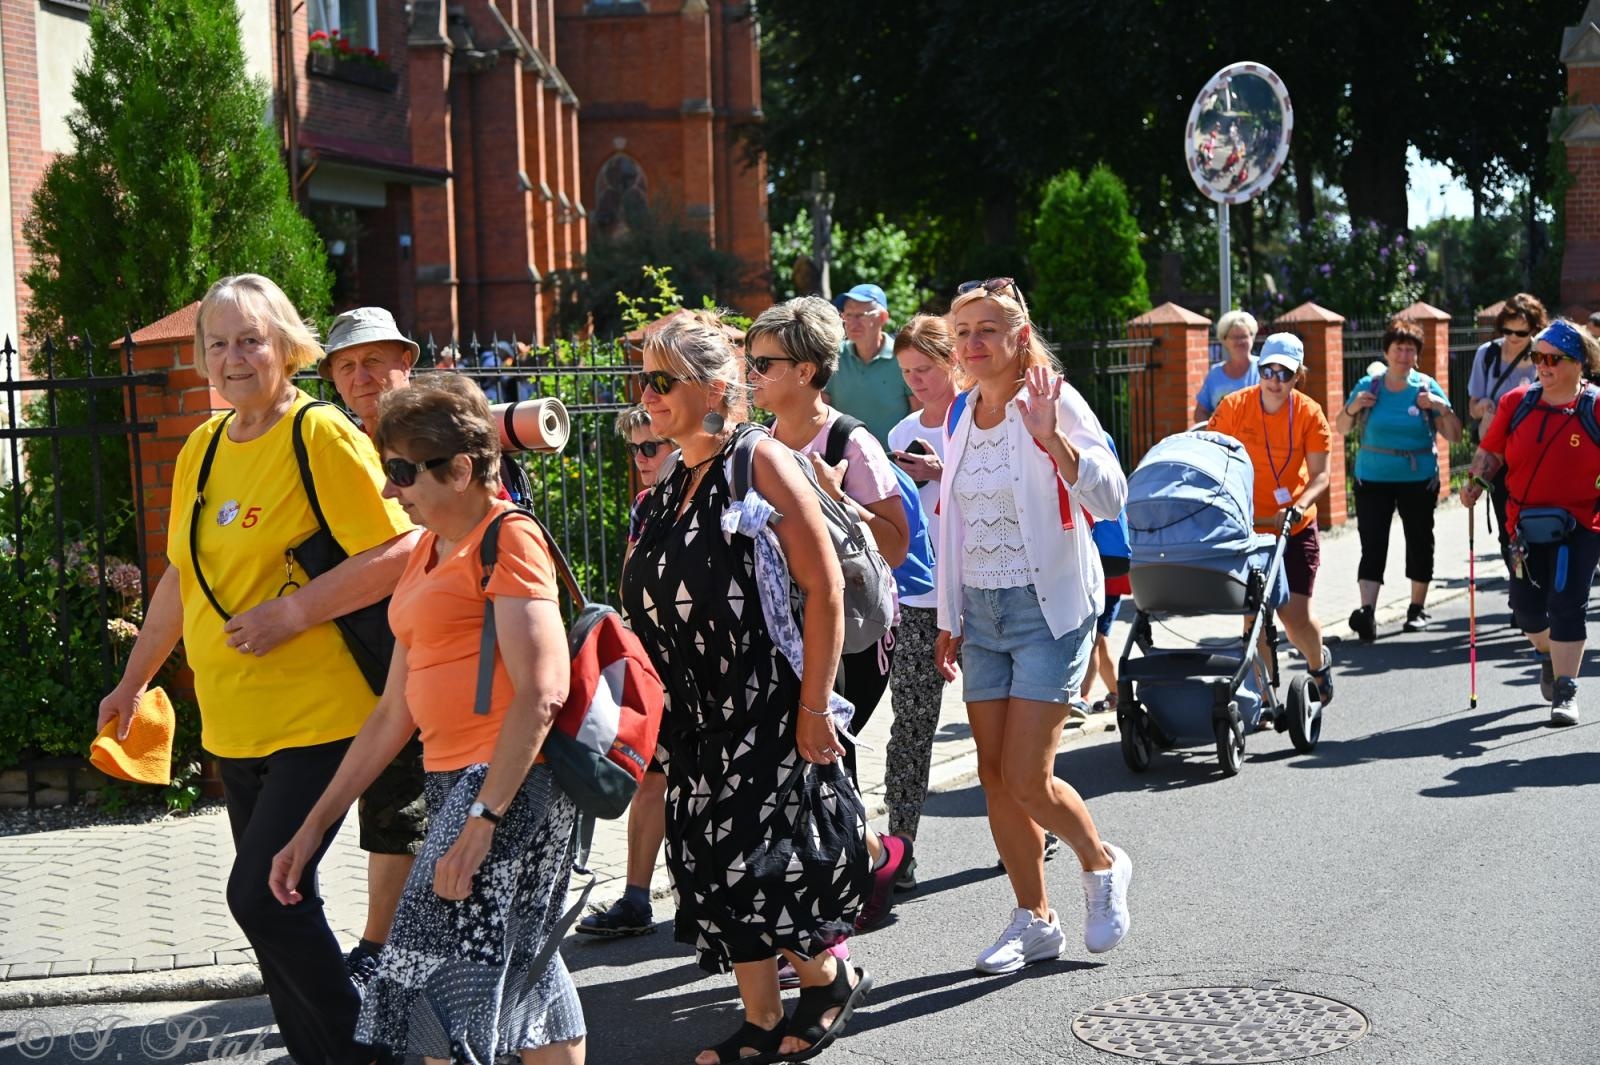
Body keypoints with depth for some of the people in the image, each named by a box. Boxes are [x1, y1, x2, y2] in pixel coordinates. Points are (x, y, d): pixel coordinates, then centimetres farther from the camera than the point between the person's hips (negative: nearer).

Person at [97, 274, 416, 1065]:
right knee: (277, 901, 12)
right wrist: (133, 681, 25)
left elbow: (401, 553, -17)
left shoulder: (322, 436, -11)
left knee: (261, 893, -11)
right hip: (233, 724, 7)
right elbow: (182, 577, 21)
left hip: (317, 721, -7)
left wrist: (292, 613, -21)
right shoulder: (202, 448, 11)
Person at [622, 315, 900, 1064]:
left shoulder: (760, 462, -12)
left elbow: (825, 588, -16)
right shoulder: (672, 484, 10)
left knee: (769, 861, -3)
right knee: (717, 868, 9)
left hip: (768, 710, -7)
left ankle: (830, 978, 23)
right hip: (697, 715, 7)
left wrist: (814, 706, -18)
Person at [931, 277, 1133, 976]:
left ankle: (1102, 865, 19)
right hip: (981, 613, 6)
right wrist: (951, 617, 16)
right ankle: (1035, 920, 20)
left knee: (1027, 780, -9)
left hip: (1047, 609, -6)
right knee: (995, 778, 7)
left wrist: (1053, 439, -36)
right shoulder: (962, 417, 9)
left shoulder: (1055, 402, -10)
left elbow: (1110, 499, -22)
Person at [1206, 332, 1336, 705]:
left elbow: (1319, 475, -9)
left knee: (1296, 614, -2)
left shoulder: (1309, 413, -8)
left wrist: (1297, 507, -27)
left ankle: (1318, 662, 32)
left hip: (1295, 529, 0)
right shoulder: (1234, 406, -8)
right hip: (1246, 527, 0)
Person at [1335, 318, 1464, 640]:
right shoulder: (1368, 385, 1)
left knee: (1419, 542, 10)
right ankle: (1367, 609, -19)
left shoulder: (1427, 387, 0)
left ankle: (1418, 607, 26)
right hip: (1373, 478, -1)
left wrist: (1443, 408, -15)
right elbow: (1341, 429, 10)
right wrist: (1352, 409, -10)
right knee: (1372, 544, -10)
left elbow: (1454, 436, 2)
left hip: (1419, 480, 1)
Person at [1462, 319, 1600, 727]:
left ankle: (1565, 691, -1)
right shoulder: (1516, 403, 1)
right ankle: (1549, 655, 39)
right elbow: (1491, 451, 7)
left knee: (1567, 606, -9)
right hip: (1526, 523, 3)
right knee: (1526, 605, 8)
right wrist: (1476, 482, -9)